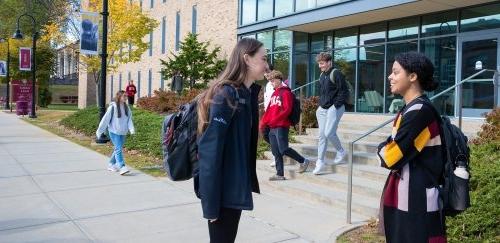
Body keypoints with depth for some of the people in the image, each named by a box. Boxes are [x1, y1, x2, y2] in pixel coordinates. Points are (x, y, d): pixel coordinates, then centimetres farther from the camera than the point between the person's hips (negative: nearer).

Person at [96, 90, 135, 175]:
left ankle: (111, 165, 29)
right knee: (118, 149, -12)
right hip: (114, 132, -6)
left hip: (123, 132, 6)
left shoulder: (126, 107, 6)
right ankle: (122, 167, -15)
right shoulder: (113, 107, -12)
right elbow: (106, 119, -8)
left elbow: (129, 119, 3)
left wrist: (131, 128, -15)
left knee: (117, 149, 14)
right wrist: (99, 131, -5)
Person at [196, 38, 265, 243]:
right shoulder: (226, 94, -18)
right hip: (223, 190, -9)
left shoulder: (248, 93, 8)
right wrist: (210, 203, -21)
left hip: (236, 186, 9)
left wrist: (248, 181, 10)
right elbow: (210, 150, -21)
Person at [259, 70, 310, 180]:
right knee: (276, 152, 5)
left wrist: (275, 120, -21)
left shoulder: (286, 92, -5)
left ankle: (303, 161, 10)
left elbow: (287, 110, -15)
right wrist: (263, 122, 9)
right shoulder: (274, 94, 20)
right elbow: (269, 110, 20)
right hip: (272, 128, 8)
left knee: (283, 149, -10)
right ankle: (280, 174, 10)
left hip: (281, 126, -8)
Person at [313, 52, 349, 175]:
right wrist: (320, 105, 14)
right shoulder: (322, 75, 14)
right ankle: (320, 161, 9)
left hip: (334, 108, -8)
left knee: (329, 133, -13)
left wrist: (336, 105, -15)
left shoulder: (336, 74, -10)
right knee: (322, 135, 5)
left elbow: (344, 92, -13)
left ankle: (340, 151, 15)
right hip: (323, 109, 8)